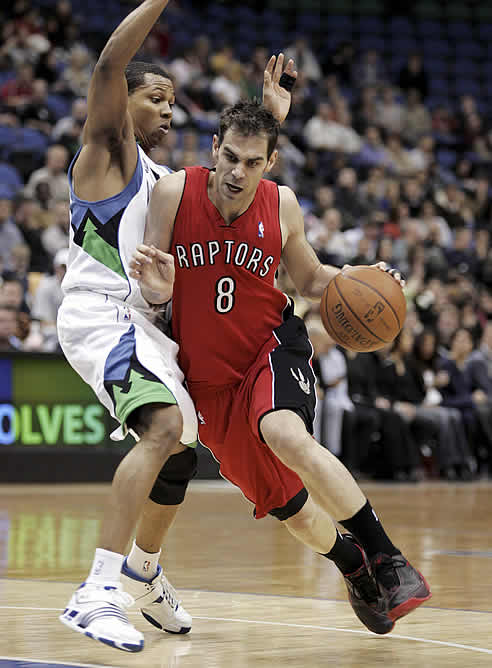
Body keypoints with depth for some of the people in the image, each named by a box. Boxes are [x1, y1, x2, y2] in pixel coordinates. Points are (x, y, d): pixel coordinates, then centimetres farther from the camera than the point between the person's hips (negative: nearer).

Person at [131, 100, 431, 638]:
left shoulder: (282, 205, -9)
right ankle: (350, 564, 40)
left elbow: (308, 278, 8)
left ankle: (386, 558, -26)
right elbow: (154, 289, -7)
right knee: (288, 508, 8)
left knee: (287, 436, -35)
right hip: (208, 374, 2)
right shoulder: (174, 194, -14)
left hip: (273, 349, -2)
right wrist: (154, 284, -31)